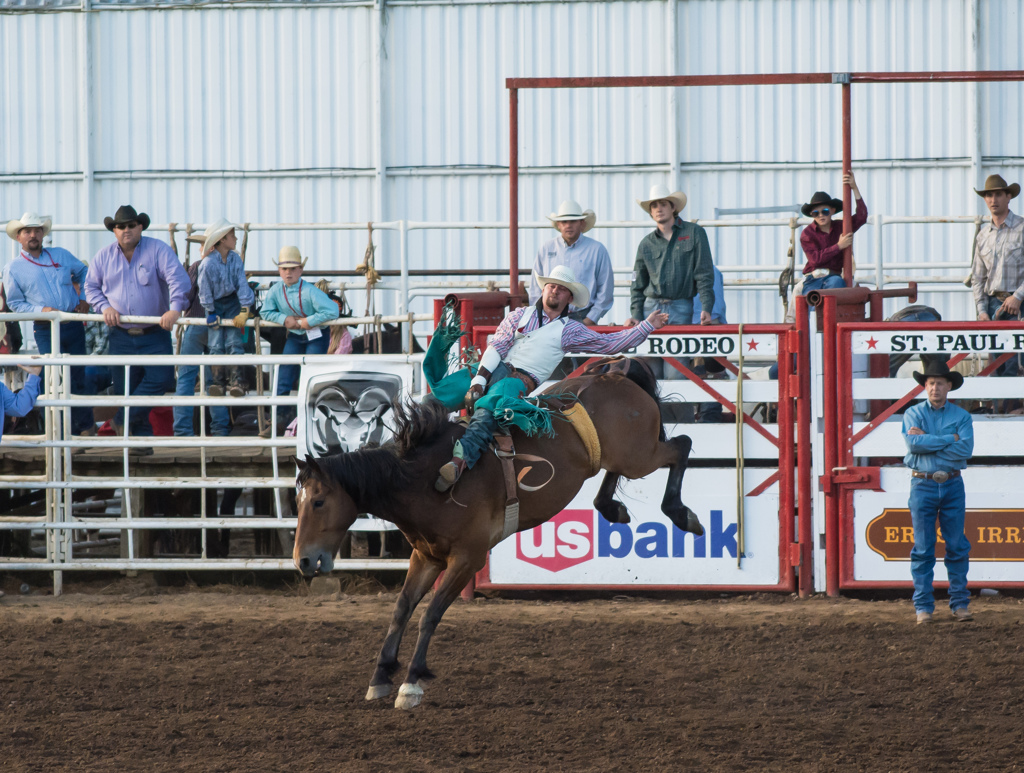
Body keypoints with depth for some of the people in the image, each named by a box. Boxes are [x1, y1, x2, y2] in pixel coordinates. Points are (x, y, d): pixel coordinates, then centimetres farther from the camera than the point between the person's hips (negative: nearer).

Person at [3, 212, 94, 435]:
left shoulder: (61, 255, 9)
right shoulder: (14, 269, 2)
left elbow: (84, 273, 22)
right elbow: (14, 303, 2)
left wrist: (84, 299, 7)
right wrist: (41, 310, -13)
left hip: (73, 325, 2)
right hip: (46, 331, -2)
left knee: (79, 377, 6)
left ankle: (85, 425, 16)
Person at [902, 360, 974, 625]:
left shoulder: (961, 416, 5)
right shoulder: (913, 414, 4)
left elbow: (966, 449, -12)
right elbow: (914, 444, -15)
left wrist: (927, 440, -13)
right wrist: (950, 439, -13)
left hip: (952, 485, 1)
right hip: (922, 484, -1)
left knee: (957, 547, 2)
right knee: (923, 549, -1)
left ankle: (959, 603, 10)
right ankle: (923, 607, 3)